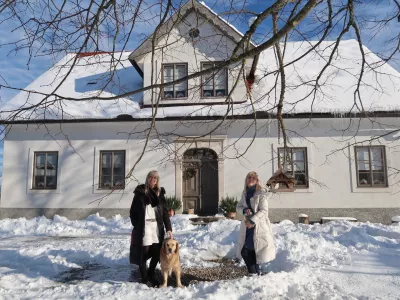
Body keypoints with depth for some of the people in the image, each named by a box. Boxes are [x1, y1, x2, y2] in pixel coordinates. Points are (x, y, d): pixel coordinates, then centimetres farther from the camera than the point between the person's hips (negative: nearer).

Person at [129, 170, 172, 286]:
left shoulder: (160, 193, 8)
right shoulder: (140, 192, -1)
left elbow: (165, 212, 5)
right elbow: (133, 211, 1)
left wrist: (168, 228, -3)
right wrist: (136, 226, -6)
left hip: (157, 227, 3)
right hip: (144, 227, -3)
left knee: (157, 253, 6)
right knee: (143, 253, 3)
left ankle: (150, 276, 27)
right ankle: (144, 278, 19)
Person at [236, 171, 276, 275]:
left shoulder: (261, 193, -9)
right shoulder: (245, 193, 11)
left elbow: (263, 210, -15)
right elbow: (238, 207, 11)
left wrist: (252, 221, -22)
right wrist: (244, 210, -11)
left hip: (258, 226, -6)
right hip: (247, 225, 7)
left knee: (246, 251, -7)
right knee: (249, 251, 11)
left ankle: (254, 273, 10)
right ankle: (256, 272, 28)